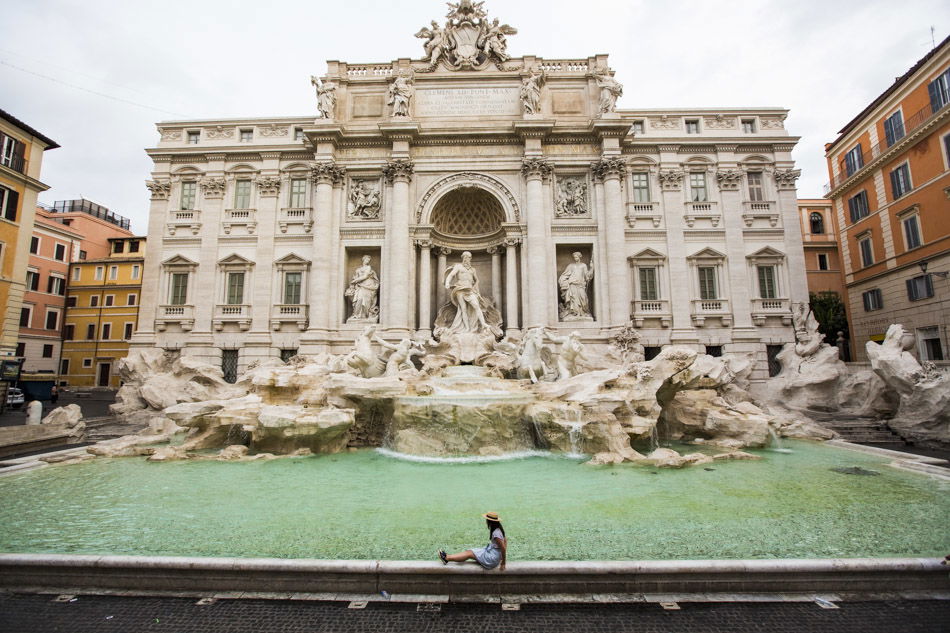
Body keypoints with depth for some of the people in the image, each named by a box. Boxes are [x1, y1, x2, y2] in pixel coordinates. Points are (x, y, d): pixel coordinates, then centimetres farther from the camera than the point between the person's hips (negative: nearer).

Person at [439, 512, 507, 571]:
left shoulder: (496, 533, -27)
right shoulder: (498, 529, 3)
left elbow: (503, 548, -26)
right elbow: (505, 540, 13)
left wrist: (503, 563, -17)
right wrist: (504, 555, 16)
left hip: (492, 558, -9)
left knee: (469, 553, -6)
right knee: (468, 551, 3)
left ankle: (446, 558, -2)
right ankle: (447, 556, 5)